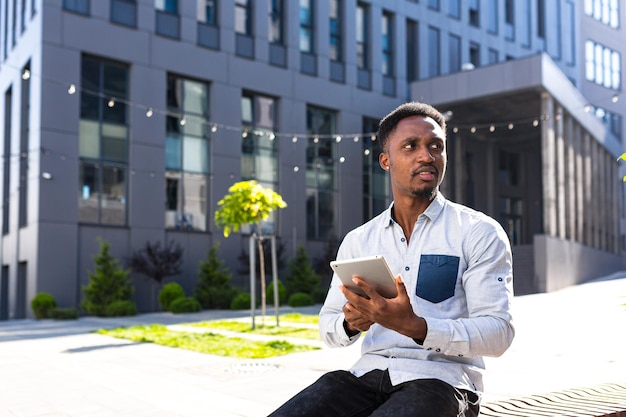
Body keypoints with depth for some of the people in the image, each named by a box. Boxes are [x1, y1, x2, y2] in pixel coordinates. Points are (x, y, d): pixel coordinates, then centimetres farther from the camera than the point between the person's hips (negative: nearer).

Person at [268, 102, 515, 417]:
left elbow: (498, 332, -9)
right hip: (368, 373, 4)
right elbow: (328, 327, 14)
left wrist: (414, 326, -25)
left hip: (440, 379, -3)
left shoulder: (480, 233, 0)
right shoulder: (358, 240, 12)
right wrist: (351, 324, -11)